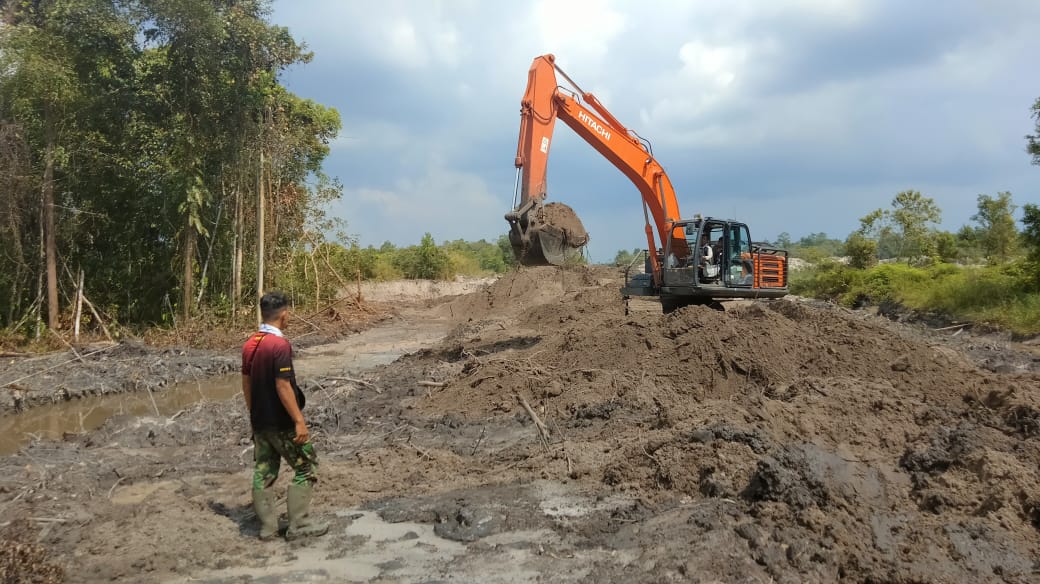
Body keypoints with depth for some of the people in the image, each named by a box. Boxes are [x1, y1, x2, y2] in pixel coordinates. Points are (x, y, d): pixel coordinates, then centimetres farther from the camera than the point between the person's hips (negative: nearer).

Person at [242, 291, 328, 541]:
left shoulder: (249, 344, 5)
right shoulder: (280, 345, -20)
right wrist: (299, 421, -19)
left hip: (259, 421, 8)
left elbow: (246, 382, 12)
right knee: (306, 467, 4)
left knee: (263, 472, 12)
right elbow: (283, 386, -23)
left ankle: (267, 527, 18)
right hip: (281, 422, -8)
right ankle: (299, 524, 6)